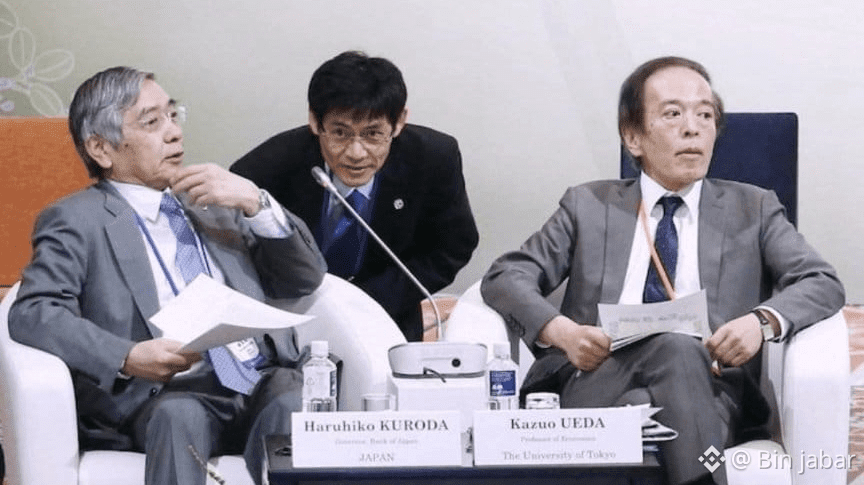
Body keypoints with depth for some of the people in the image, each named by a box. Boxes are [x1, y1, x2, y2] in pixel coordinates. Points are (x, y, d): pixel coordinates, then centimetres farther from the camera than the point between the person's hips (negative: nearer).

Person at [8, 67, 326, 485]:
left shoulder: (215, 199, 25)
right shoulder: (75, 221, 10)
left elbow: (307, 278, 21)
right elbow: (31, 314, -6)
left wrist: (255, 203, 4)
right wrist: (127, 357, -22)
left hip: (264, 383, 4)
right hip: (170, 394, -3)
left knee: (293, 402, -31)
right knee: (177, 415, -37)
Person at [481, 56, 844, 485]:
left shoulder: (753, 210, 22)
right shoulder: (588, 206, 22)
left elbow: (823, 284, 11)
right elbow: (504, 277, 13)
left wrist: (763, 321, -13)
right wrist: (560, 330, -10)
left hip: (707, 389, 0)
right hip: (595, 384, 0)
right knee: (676, 347, -35)